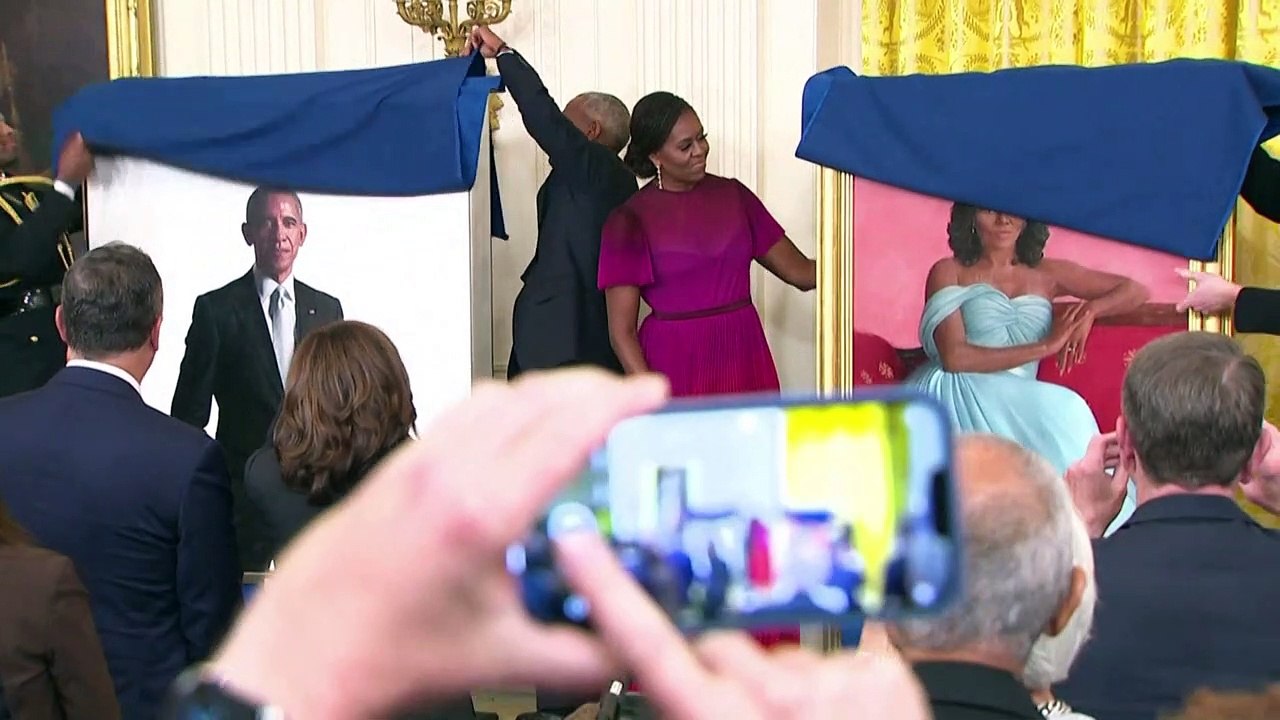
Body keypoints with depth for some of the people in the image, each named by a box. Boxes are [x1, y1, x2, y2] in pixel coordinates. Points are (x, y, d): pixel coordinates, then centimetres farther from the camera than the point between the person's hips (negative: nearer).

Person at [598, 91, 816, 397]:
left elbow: (800, 271, 8)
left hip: (743, 359, 3)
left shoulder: (732, 196, 8)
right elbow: (622, 331, -6)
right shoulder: (630, 221, -4)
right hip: (675, 367, -3)